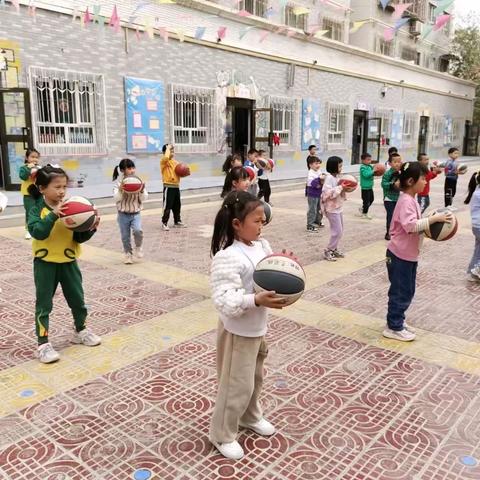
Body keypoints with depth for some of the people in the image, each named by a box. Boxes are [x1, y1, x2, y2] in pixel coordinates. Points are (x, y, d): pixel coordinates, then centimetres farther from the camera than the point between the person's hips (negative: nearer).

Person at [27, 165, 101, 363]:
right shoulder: (37, 210, -11)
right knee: (44, 304, 4)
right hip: (45, 263, -3)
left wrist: (91, 229, -21)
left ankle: (80, 331, 35)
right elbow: (38, 232, -29)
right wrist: (53, 214, -38)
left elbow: (79, 238, -2)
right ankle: (43, 344, 12)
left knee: (78, 299, 14)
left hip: (68, 262, 4)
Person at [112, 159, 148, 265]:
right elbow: (116, 199, -16)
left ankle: (138, 247, 5)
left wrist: (142, 190, -21)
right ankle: (128, 255, 28)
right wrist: (121, 191, -33)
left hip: (135, 213, 1)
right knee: (125, 237, 7)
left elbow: (143, 199, -2)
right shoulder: (119, 183, -7)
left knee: (138, 230, -23)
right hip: (123, 214, 0)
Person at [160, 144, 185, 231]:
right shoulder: (163, 161, -8)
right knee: (167, 206, -6)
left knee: (177, 205, 13)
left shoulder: (175, 162, 14)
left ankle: (177, 222, 25)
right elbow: (166, 157, -32)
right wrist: (168, 148, -17)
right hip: (168, 186, -7)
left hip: (176, 186, 7)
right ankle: (164, 223, 0)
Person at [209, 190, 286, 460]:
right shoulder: (227, 257, -27)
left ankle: (251, 417, 50)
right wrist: (257, 301, -42)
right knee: (238, 385, 5)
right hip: (238, 331, -8)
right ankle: (222, 435, 27)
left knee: (255, 377, 26)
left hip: (259, 327, 8)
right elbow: (224, 301, -33)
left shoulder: (262, 245, -1)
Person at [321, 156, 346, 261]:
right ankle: (328, 251, 4)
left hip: (338, 207, 9)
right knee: (337, 231, -6)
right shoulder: (329, 177, -18)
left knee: (340, 231, 14)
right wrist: (340, 187, -23)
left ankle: (334, 249, 26)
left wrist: (343, 188, 0)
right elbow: (328, 193, -27)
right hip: (332, 208, -9)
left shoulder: (336, 177, 10)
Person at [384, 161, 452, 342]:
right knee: (401, 292, 1)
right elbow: (411, 225, -33)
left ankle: (397, 320, 31)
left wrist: (430, 222, 4)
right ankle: (393, 328, 13)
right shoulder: (406, 201, -20)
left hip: (409, 254, 10)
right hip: (400, 255, -10)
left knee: (406, 291, 18)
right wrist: (434, 218, -31)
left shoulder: (411, 199, 11)